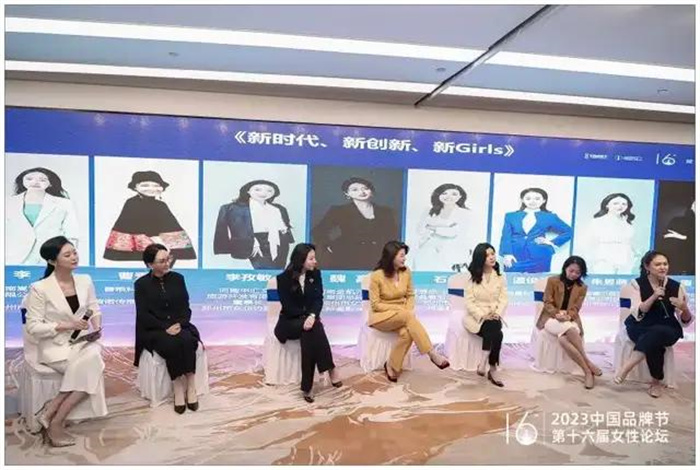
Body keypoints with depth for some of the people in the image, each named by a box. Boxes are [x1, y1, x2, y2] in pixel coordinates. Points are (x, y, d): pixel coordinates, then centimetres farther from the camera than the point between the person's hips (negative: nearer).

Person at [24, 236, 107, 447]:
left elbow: (95, 310, 10)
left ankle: (52, 411, -13)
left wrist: (97, 326, -11)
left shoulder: (85, 281, 4)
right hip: (54, 346, -5)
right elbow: (33, 327, -11)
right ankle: (55, 422, -10)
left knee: (93, 357, -28)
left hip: (81, 342, 5)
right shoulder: (39, 288, -11)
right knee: (91, 367, -27)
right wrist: (66, 326, -21)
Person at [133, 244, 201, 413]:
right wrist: (165, 327, -18)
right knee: (172, 344, -32)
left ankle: (190, 387, -24)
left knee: (187, 341, -30)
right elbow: (143, 315, -6)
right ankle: (178, 389, -21)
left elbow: (186, 308, 6)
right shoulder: (141, 284, 0)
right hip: (153, 330, -2)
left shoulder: (177, 278, 7)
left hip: (178, 326, 2)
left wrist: (179, 324, -14)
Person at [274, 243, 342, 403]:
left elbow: (318, 299, -5)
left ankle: (307, 386, -31)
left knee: (309, 335, -33)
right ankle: (330, 369, -31)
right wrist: (306, 316, -19)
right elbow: (287, 306, -10)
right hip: (289, 321, -3)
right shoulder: (284, 278, -7)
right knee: (313, 329, -35)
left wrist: (312, 315, -26)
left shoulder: (315, 274, 3)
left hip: (309, 317, 3)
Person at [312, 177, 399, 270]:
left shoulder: (386, 212, 12)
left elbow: (393, 236, 17)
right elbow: (318, 231, 4)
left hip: (377, 262, 2)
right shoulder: (338, 211, 5)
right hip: (347, 262, -2)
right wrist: (328, 246, -8)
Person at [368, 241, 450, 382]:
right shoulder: (377, 276, -14)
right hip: (381, 316, -4)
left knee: (407, 333, -31)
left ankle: (391, 366, -12)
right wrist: (401, 310, -18)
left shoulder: (406, 272, -1)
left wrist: (409, 310, -11)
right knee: (407, 316, -35)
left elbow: (410, 295, 10)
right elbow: (375, 305, -12)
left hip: (402, 315, 4)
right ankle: (432, 353, -31)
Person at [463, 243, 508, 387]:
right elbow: (468, 302, -6)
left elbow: (504, 299, 3)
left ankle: (484, 363, -22)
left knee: (494, 331, -32)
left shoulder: (500, 277, 10)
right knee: (496, 333, -30)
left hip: (494, 317, 3)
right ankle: (493, 369, -21)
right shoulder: (472, 277, 1)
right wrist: (482, 315, -21)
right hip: (476, 317, -2)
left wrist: (497, 314, -17)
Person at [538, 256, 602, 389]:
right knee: (569, 330, -35)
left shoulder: (582, 287, 8)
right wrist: (557, 314, -21)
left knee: (563, 339, -35)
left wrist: (568, 316, -22)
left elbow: (575, 309, 0)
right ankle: (588, 366, -30)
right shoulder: (552, 281, 1)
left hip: (570, 320, 1)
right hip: (551, 318, -1)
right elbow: (547, 303, -2)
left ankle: (588, 372, -30)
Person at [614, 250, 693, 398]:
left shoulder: (676, 286, -1)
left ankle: (626, 367, -31)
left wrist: (684, 308, -23)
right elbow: (637, 314, -13)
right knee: (654, 343, -34)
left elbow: (686, 320, 0)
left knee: (657, 333, -35)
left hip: (668, 329, 1)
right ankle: (656, 382, -17)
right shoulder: (638, 283, -4)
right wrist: (654, 297, -25)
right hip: (640, 328, -1)